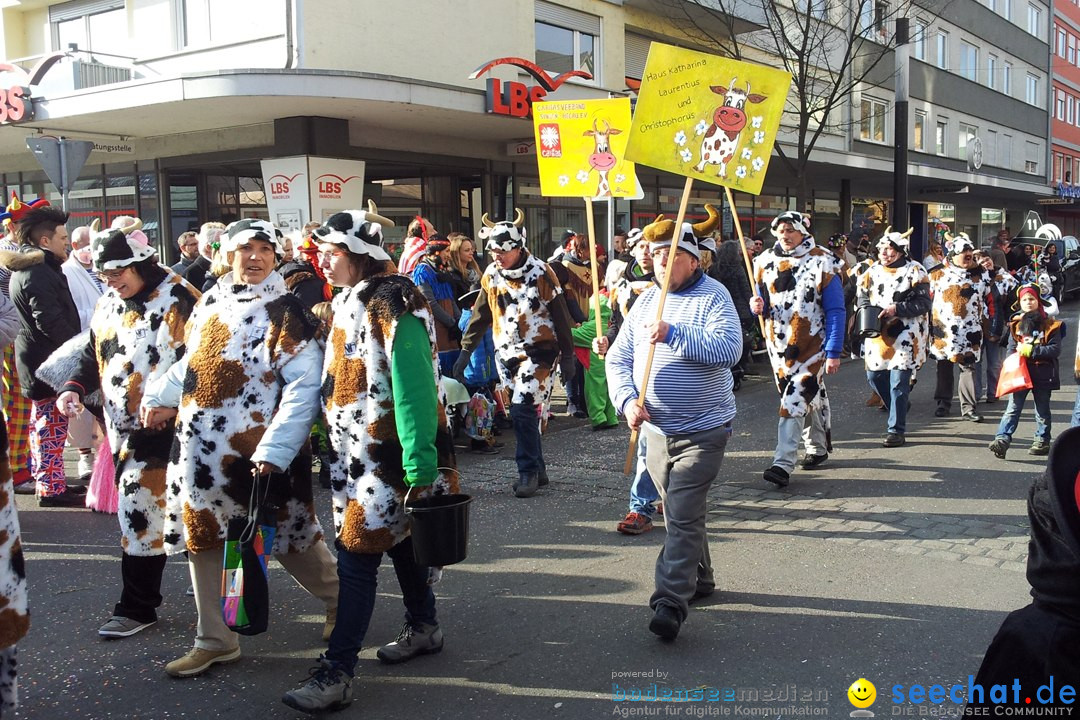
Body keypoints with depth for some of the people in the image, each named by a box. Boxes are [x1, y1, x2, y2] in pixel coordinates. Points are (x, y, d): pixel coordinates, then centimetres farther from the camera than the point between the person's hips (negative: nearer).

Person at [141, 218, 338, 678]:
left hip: (259, 453, -6)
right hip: (201, 450, 6)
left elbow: (304, 390, -16)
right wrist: (160, 398, 9)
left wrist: (274, 450, -22)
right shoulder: (210, 303, 10)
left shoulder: (286, 313, -9)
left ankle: (342, 600, 32)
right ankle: (215, 641, 25)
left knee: (290, 538, 6)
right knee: (204, 541, 11)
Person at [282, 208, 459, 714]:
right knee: (397, 537, 20)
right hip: (357, 451, 9)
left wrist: (420, 465, -26)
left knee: (357, 553, -8)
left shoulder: (392, 304, -18)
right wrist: (332, 441, 19)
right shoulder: (347, 302, 10)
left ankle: (336, 675, -2)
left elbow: (413, 387, -23)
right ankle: (423, 628, 36)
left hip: (390, 455, -9)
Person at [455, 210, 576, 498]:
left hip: (538, 351, -5)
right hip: (507, 353, 5)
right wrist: (465, 350, 8)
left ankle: (528, 471, -3)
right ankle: (538, 468, 20)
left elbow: (560, 316, -6)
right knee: (522, 412, 8)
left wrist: (567, 356, -4)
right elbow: (480, 315, 11)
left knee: (523, 410, -14)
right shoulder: (490, 274, 2)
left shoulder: (541, 272, -11)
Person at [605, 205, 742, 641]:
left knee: (682, 517, -11)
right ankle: (699, 579, 37)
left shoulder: (713, 296, -9)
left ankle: (671, 604, -9)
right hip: (656, 429, 6)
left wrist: (674, 335, -31)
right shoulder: (646, 301, 8)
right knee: (680, 512, 19)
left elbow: (729, 349, -24)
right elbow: (618, 358, 4)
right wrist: (627, 400, -13)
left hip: (702, 430, -6)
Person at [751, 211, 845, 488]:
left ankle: (783, 464, -14)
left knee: (794, 402, -12)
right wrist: (757, 306, -11)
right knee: (811, 395, 19)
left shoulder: (823, 263, -9)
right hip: (779, 343, 5)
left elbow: (835, 311, -10)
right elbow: (762, 301, 15)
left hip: (812, 345, -5)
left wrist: (834, 352, -15)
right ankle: (817, 447, 37)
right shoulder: (765, 261, 5)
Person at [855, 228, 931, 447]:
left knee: (898, 382, -6)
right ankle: (899, 409, 35)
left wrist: (896, 308, -19)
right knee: (874, 376, 9)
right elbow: (862, 298, 15)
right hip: (878, 334, 6)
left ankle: (896, 430, 2)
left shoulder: (914, 271, -4)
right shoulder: (873, 271, 10)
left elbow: (923, 304, -9)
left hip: (905, 335, -6)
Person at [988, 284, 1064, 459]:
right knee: (1013, 408, -7)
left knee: (1042, 410, 11)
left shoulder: (1050, 325, -2)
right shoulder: (1016, 325, 8)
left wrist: (1030, 350, -17)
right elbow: (1011, 349, 6)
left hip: (1043, 374, -2)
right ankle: (1002, 440, -15)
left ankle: (1042, 442, 21)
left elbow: (1055, 350, -11)